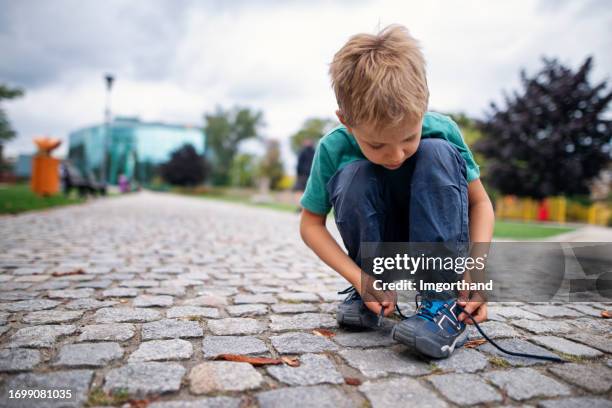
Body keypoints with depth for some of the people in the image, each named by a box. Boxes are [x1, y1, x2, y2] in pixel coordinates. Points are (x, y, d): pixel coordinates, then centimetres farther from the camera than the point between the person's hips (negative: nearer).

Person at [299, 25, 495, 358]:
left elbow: (480, 202, -12)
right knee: (354, 175, -30)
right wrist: (360, 277, -25)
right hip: (379, 247, 0)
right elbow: (310, 224, -14)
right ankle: (365, 296, -11)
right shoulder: (334, 148, -22)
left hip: (436, 240, 0)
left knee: (436, 153, -28)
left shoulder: (442, 131, -21)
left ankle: (446, 305, -27)